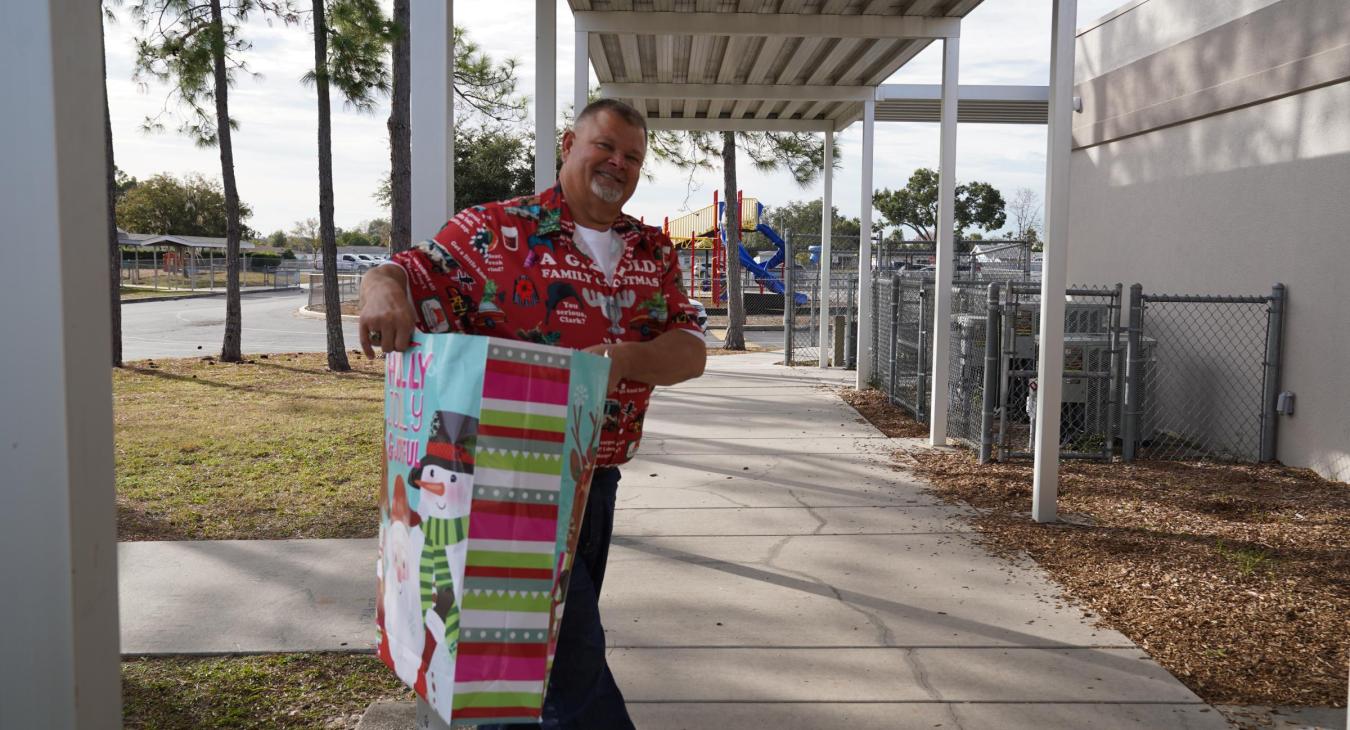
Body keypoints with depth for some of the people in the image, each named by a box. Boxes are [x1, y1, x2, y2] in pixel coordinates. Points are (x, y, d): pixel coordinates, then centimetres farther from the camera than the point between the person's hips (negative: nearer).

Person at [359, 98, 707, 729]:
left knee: (533, 647, 20)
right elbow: (409, 275, -9)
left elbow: (691, 351, -1)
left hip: (597, 482, 6)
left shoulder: (654, 253, 8)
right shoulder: (495, 228, -5)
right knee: (574, 654, -5)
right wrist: (383, 289, -34)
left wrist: (624, 357, -22)